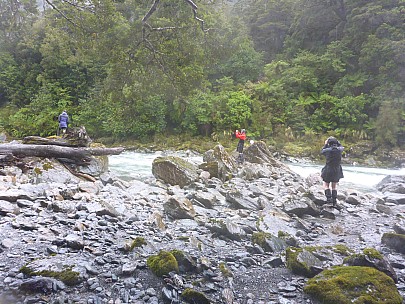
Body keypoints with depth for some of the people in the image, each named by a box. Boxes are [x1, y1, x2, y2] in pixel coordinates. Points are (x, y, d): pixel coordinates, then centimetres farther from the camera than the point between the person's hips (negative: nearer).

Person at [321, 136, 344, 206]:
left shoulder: (327, 150, -15)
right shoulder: (339, 150, -7)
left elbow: (322, 152, 8)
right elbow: (341, 147, 19)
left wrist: (325, 144, 15)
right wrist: (337, 141, 18)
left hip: (328, 170, -3)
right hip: (337, 171, 3)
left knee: (326, 185, 13)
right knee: (334, 186, 15)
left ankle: (328, 197, -7)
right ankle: (334, 201, 13)